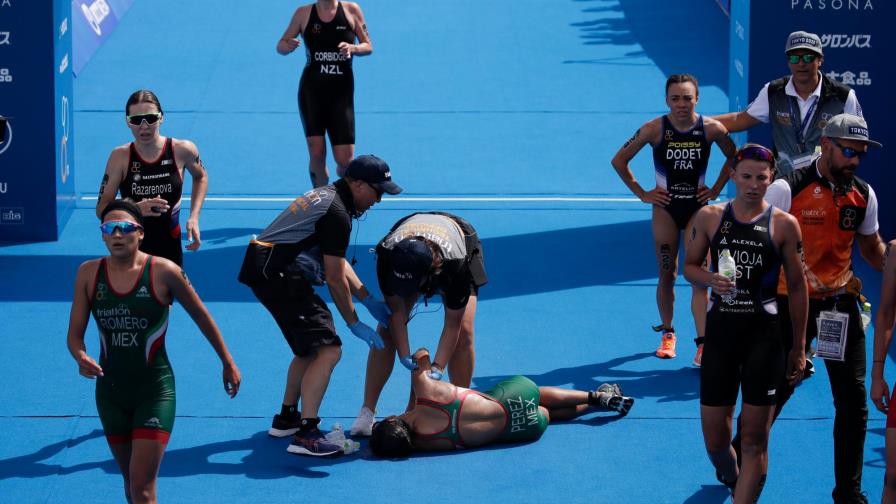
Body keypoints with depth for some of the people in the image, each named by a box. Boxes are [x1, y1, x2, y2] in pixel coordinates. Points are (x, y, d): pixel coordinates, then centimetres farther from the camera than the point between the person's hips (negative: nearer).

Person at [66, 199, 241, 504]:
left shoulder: (163, 272, -11)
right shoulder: (89, 273, -2)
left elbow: (202, 317, 2)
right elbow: (75, 332, 1)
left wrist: (228, 363, 11)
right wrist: (81, 358, -22)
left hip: (155, 390, -4)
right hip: (110, 390, 4)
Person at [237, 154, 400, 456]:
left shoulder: (326, 195, 17)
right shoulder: (337, 214, -14)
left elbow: (338, 263, 22)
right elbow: (335, 279, -12)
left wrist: (369, 301, 19)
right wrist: (355, 324, -2)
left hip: (265, 270, 11)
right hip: (278, 275, -11)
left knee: (310, 348, 24)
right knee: (328, 350, -15)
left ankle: (286, 418, 35)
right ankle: (305, 434, -19)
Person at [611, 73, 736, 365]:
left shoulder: (711, 129, -11)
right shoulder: (655, 129, -12)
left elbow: (733, 157, 9)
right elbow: (619, 161, -1)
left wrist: (716, 189, 1)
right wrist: (642, 194, -2)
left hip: (698, 208, 0)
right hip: (666, 209, 1)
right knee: (667, 275, 9)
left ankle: (703, 343, -9)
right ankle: (667, 334, 26)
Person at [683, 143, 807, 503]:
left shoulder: (784, 225, -1)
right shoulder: (709, 217, 4)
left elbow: (797, 287, 4)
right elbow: (690, 267, 13)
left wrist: (798, 348, 5)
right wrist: (710, 280, -11)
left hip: (763, 336, -2)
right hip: (719, 331, 2)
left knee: (754, 439, -4)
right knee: (715, 439, 6)